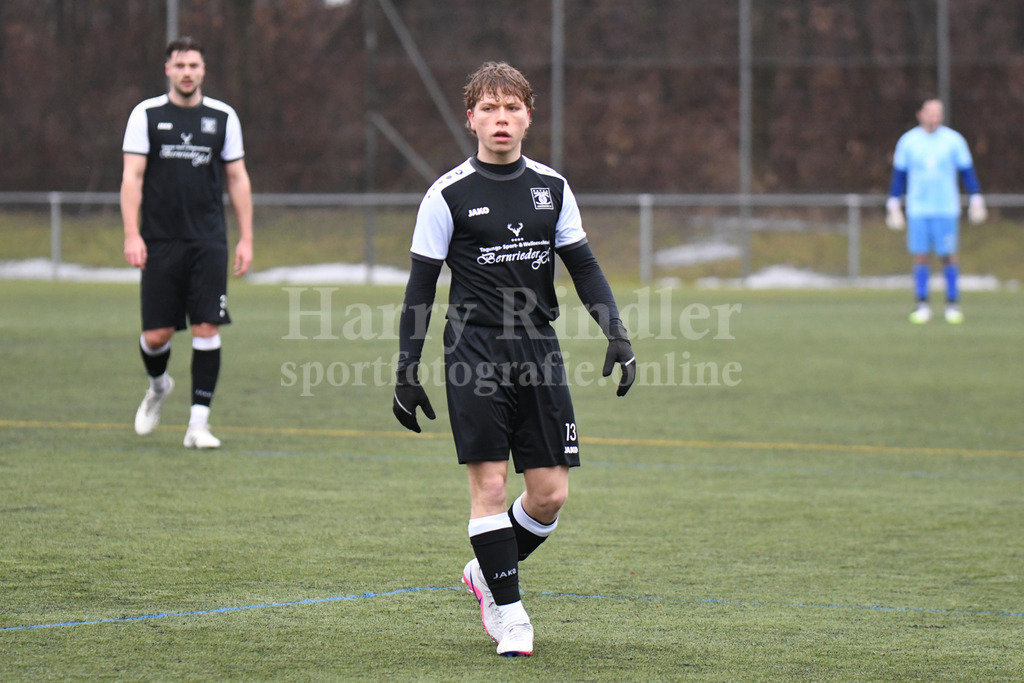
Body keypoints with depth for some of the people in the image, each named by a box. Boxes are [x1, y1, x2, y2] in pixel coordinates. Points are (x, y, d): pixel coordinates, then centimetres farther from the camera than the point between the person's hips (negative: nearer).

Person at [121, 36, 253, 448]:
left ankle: (199, 422, -3)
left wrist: (246, 238, 5)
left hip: (208, 242, 1)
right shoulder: (147, 115, 2)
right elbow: (132, 176, -1)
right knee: (156, 334, -1)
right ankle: (158, 386, 33)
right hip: (159, 241, -1)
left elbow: (237, 178, 11)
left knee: (207, 328, -9)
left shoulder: (223, 117, 7)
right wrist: (131, 236, -11)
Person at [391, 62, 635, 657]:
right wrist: (407, 372, -1)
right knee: (490, 483, -8)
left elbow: (584, 267, 16)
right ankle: (508, 610, 3)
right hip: (476, 350, -4)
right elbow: (421, 288, 3)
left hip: (539, 350, 4)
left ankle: (488, 574, 26)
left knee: (551, 492, 0)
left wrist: (617, 333, 3)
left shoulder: (552, 188, 10)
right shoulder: (449, 195, -1)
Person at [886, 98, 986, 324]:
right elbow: (899, 175, 9)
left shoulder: (954, 140, 1)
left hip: (946, 209, -1)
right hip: (918, 210, 1)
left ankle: (952, 304, 7)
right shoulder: (908, 141, 3)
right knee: (921, 256, -2)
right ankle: (922, 305, 3)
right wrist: (893, 207, 7)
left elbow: (967, 172, 7)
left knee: (949, 255, -2)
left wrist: (976, 202, 2)